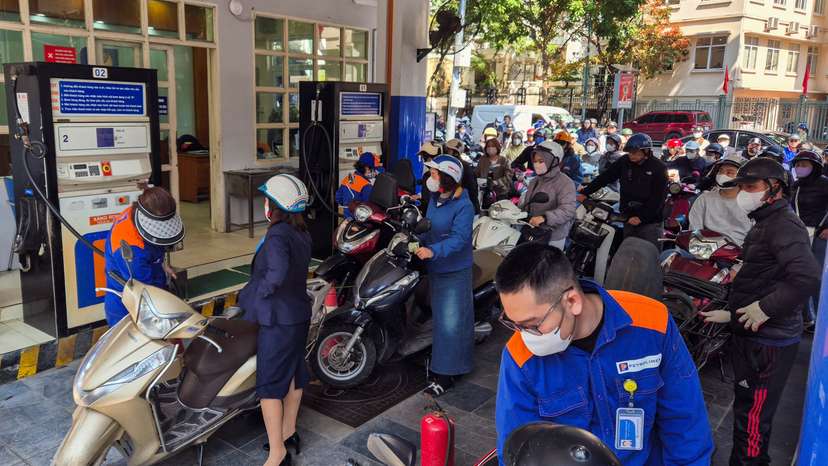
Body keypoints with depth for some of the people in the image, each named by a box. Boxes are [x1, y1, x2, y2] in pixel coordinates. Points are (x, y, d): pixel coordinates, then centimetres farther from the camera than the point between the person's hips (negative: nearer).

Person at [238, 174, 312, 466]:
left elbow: (276, 274, -36)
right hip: (299, 313, 9)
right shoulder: (302, 233, 4)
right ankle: (288, 433, 36)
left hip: (278, 320, -9)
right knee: (294, 373, 19)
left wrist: (255, 293, -18)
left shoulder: (277, 235, -22)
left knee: (270, 383, 1)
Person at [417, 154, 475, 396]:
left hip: (454, 272, -9)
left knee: (451, 322, -4)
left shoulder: (463, 206, -20)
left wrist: (433, 251, -40)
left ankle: (446, 375, 4)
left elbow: (458, 238, -29)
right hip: (435, 268, 9)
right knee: (440, 318, 21)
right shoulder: (435, 199, 7)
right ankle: (439, 362, 37)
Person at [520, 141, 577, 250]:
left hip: (552, 239, -7)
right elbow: (526, 203, 20)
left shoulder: (565, 184, -13)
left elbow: (568, 210, -25)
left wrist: (545, 217, -39)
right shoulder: (534, 182, 13)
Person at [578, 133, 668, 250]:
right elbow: (605, 177, 3)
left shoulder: (659, 168, -10)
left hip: (649, 222, -4)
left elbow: (658, 197, -13)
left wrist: (641, 217, -19)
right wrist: (585, 193, -5)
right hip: (629, 218, 4)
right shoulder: (624, 161, 2)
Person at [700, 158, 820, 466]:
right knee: (746, 410, 23)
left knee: (752, 418, -1)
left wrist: (765, 309, -25)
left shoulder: (784, 224, -18)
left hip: (768, 343, -10)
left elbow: (808, 277, -33)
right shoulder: (765, 223, 15)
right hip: (752, 336, 10)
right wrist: (732, 314, 22)